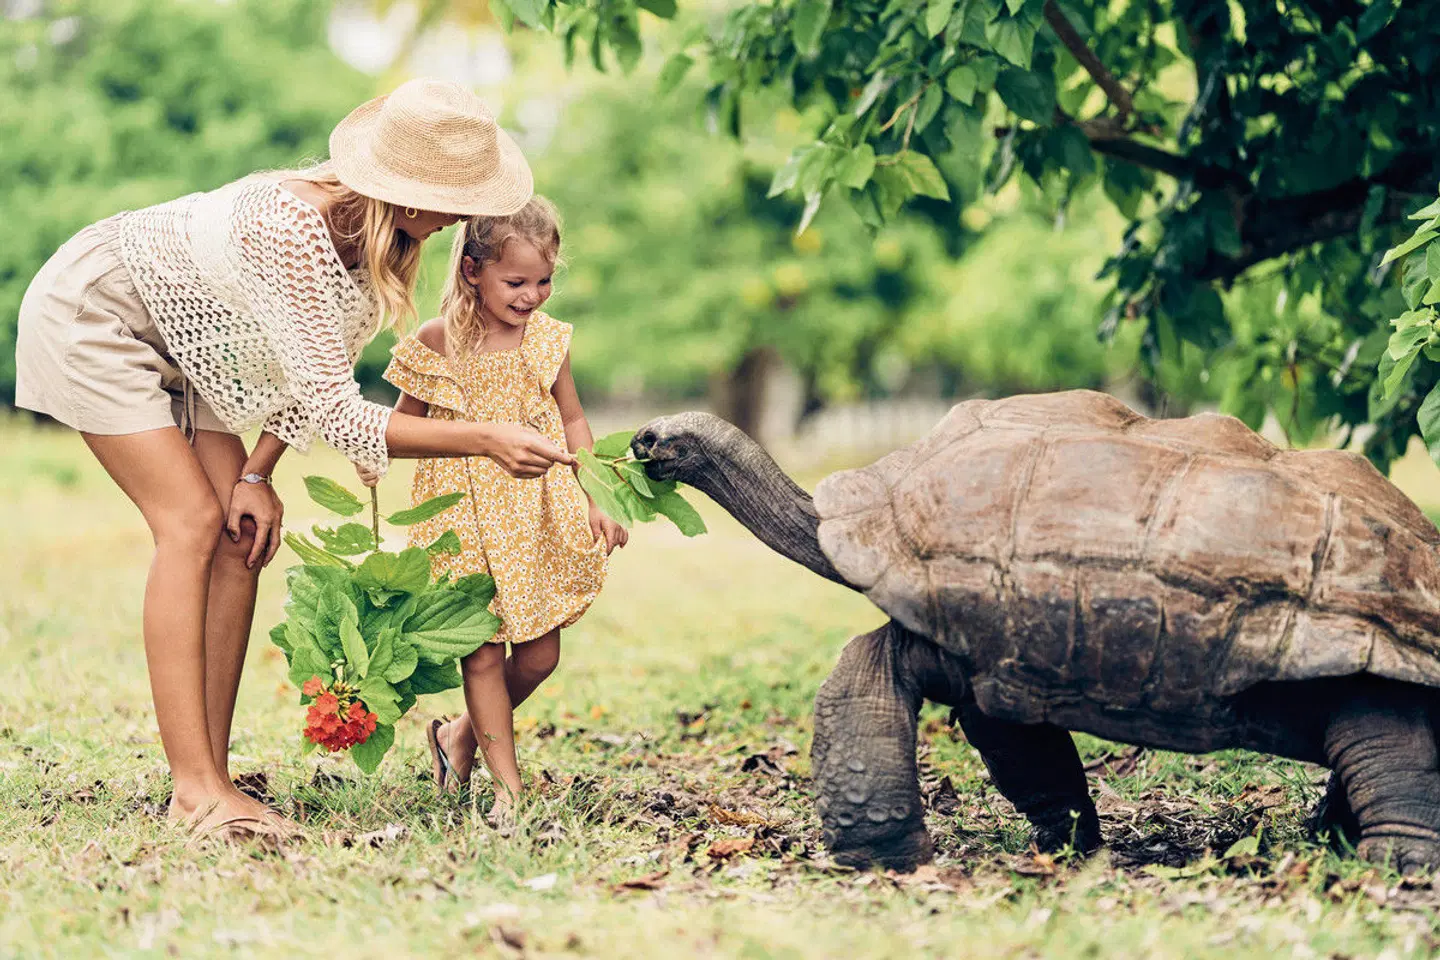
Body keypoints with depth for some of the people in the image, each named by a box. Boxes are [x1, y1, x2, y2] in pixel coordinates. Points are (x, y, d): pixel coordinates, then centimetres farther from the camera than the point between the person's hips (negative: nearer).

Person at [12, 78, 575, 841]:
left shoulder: (382, 239, -12)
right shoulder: (294, 229, -38)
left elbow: (316, 371, 1)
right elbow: (334, 410, -38)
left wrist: (257, 475, -8)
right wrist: (482, 441, -41)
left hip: (174, 341, 8)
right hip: (90, 313, -8)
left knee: (241, 535, -3)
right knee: (191, 521, -18)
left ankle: (210, 776, -2)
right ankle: (195, 787, -20)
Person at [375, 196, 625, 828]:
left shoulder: (547, 340, 1)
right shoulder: (437, 343, -7)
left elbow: (573, 422, 12)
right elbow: (406, 420, 5)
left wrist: (596, 501, 7)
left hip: (539, 512, 3)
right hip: (466, 517, -3)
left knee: (540, 653, 5)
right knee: (483, 650, -3)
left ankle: (462, 736, 29)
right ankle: (508, 787, 6)